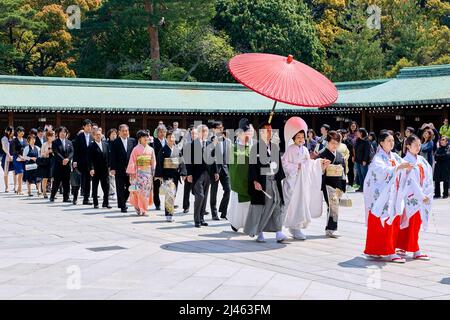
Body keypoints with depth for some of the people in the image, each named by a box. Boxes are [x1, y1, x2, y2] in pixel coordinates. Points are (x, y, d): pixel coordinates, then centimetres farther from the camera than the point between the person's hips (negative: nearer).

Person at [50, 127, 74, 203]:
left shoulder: (69, 142, 14)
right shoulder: (55, 142, 2)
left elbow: (72, 152, 4)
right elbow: (56, 153, -8)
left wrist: (68, 159, -14)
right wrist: (62, 160, -18)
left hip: (67, 164, 3)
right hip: (58, 165, -3)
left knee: (66, 182, 4)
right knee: (56, 182, -1)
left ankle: (66, 198, 8)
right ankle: (52, 197, 10)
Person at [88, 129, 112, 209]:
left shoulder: (106, 145, 10)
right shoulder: (91, 146, -4)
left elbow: (108, 156, 12)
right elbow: (90, 159, -9)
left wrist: (109, 167, 5)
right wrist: (91, 169, -17)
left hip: (105, 170, 3)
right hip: (95, 170, -3)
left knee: (106, 187, 1)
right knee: (95, 187, 6)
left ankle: (106, 203, 7)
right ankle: (95, 203, 13)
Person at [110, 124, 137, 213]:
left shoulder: (133, 141, 6)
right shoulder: (115, 143, -2)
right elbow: (113, 157, -4)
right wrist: (113, 168, -11)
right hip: (119, 169, -3)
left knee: (129, 188, 6)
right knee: (120, 189, 1)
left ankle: (123, 202, 28)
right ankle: (122, 206, 8)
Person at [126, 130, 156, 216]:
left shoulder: (151, 149, 9)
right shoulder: (136, 149, -1)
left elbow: (153, 162, 11)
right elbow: (132, 162, -1)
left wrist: (153, 173, 7)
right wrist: (132, 173, -6)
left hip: (148, 173, 3)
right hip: (139, 173, -3)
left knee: (146, 191, 2)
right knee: (139, 191, -8)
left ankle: (144, 209, 10)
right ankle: (139, 209, 1)